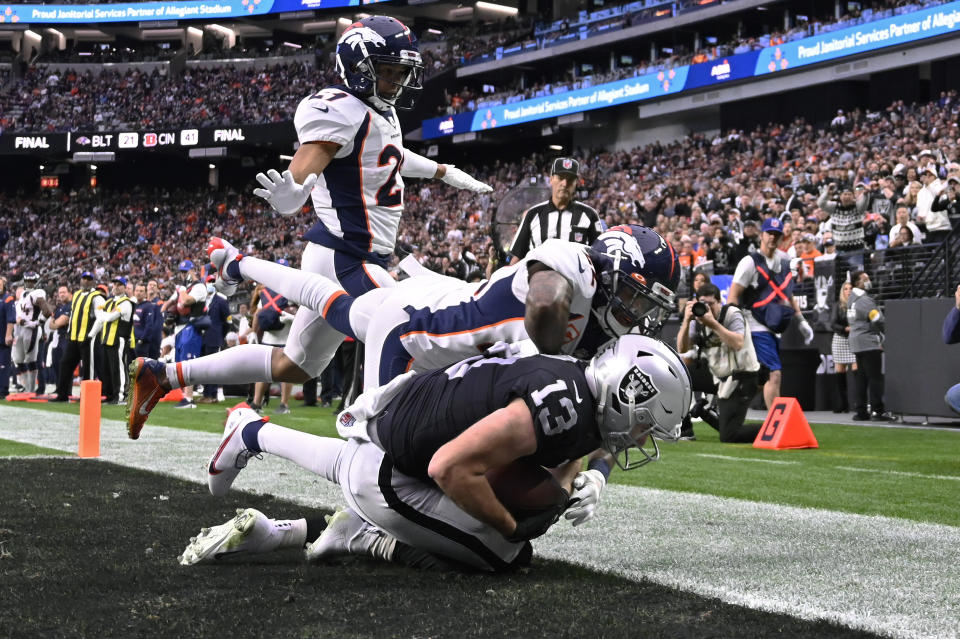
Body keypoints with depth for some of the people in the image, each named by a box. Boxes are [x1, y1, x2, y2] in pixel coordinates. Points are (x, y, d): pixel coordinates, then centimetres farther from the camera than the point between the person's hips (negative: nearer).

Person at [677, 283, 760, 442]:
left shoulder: (733, 314, -12)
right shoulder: (699, 318, 4)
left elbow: (738, 344, -29)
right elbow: (682, 349, -5)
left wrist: (713, 323, -30)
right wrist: (686, 320, -18)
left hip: (741, 379, -8)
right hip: (720, 378, 8)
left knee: (728, 436, -14)